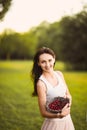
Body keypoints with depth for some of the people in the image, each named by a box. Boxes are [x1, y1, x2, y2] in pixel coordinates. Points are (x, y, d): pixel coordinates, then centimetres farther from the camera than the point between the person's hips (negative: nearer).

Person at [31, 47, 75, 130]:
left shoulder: (59, 74, -2)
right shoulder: (41, 83, -19)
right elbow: (43, 113, -16)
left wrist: (68, 98, -11)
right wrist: (60, 115, -32)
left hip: (67, 120, 5)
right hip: (53, 123, -5)